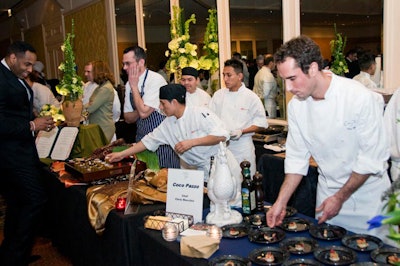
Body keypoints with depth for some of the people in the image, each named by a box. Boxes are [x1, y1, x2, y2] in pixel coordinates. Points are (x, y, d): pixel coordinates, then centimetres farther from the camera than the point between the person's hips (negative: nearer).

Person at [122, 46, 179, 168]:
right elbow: (128, 118, 9)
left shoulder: (156, 80, -16)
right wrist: (140, 111, -12)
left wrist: (134, 86, -14)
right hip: (142, 139, 7)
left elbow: (144, 112, -24)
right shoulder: (129, 84, 5)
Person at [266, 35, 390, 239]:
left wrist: (340, 197, -13)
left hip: (366, 193, -3)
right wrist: (281, 202, -5)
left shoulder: (361, 98, -23)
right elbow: (296, 158, -1)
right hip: (327, 191, 4)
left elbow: (372, 158, -17)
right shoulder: (296, 106, -8)